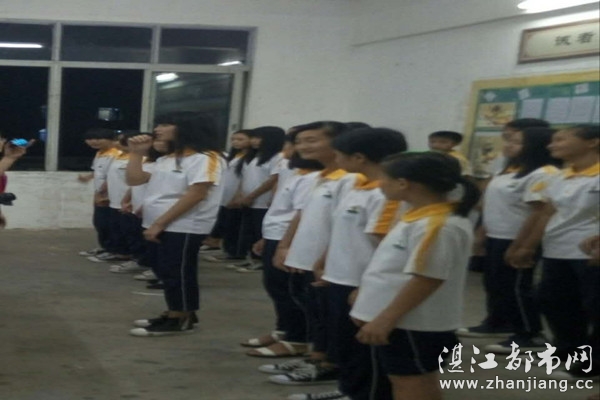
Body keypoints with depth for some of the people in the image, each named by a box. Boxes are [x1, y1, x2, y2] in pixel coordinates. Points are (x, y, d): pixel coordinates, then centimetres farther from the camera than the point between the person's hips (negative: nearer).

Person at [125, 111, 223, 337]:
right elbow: (134, 180, 18)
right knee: (165, 272, 15)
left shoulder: (204, 158, -13)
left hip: (184, 228, -9)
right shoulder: (166, 159, 16)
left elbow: (196, 195, -21)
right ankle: (173, 315, 26)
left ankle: (180, 320, 8)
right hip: (160, 226, 9)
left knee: (178, 273, -2)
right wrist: (137, 153, 5)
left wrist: (160, 223, -20)